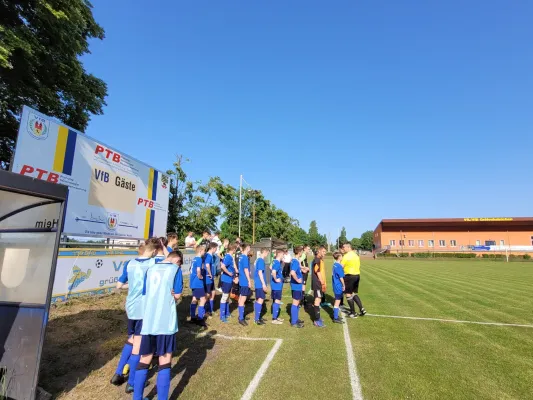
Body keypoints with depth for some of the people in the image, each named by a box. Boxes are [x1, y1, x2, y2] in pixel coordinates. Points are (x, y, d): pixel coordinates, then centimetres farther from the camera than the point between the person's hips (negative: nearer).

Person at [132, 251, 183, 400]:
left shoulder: (150, 269, 12)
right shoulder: (176, 269, -3)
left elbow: (145, 294, 16)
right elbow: (177, 295, -4)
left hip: (148, 322, 5)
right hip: (166, 322, -5)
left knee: (144, 360, 17)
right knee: (165, 362, 6)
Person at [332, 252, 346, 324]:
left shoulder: (334, 265, 6)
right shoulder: (339, 266, -20)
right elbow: (341, 277, -17)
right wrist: (344, 285, -5)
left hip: (335, 286, 9)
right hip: (339, 287, -9)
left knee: (337, 301, 19)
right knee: (337, 302, -1)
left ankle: (336, 315, 30)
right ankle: (335, 318, 5)